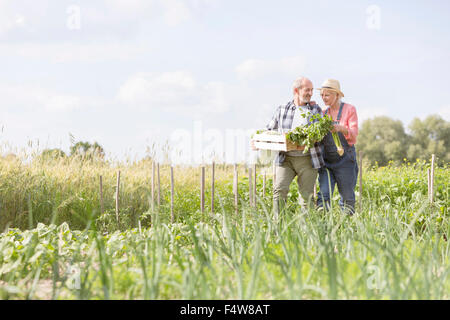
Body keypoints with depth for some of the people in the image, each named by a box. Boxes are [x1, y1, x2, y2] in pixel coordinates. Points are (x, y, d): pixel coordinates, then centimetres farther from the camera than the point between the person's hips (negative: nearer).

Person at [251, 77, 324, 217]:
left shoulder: (315, 110, 6)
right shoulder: (282, 110, 10)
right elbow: (270, 130, 17)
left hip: (307, 159, -1)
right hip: (285, 158, 1)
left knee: (307, 195, 1)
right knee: (279, 190, -13)